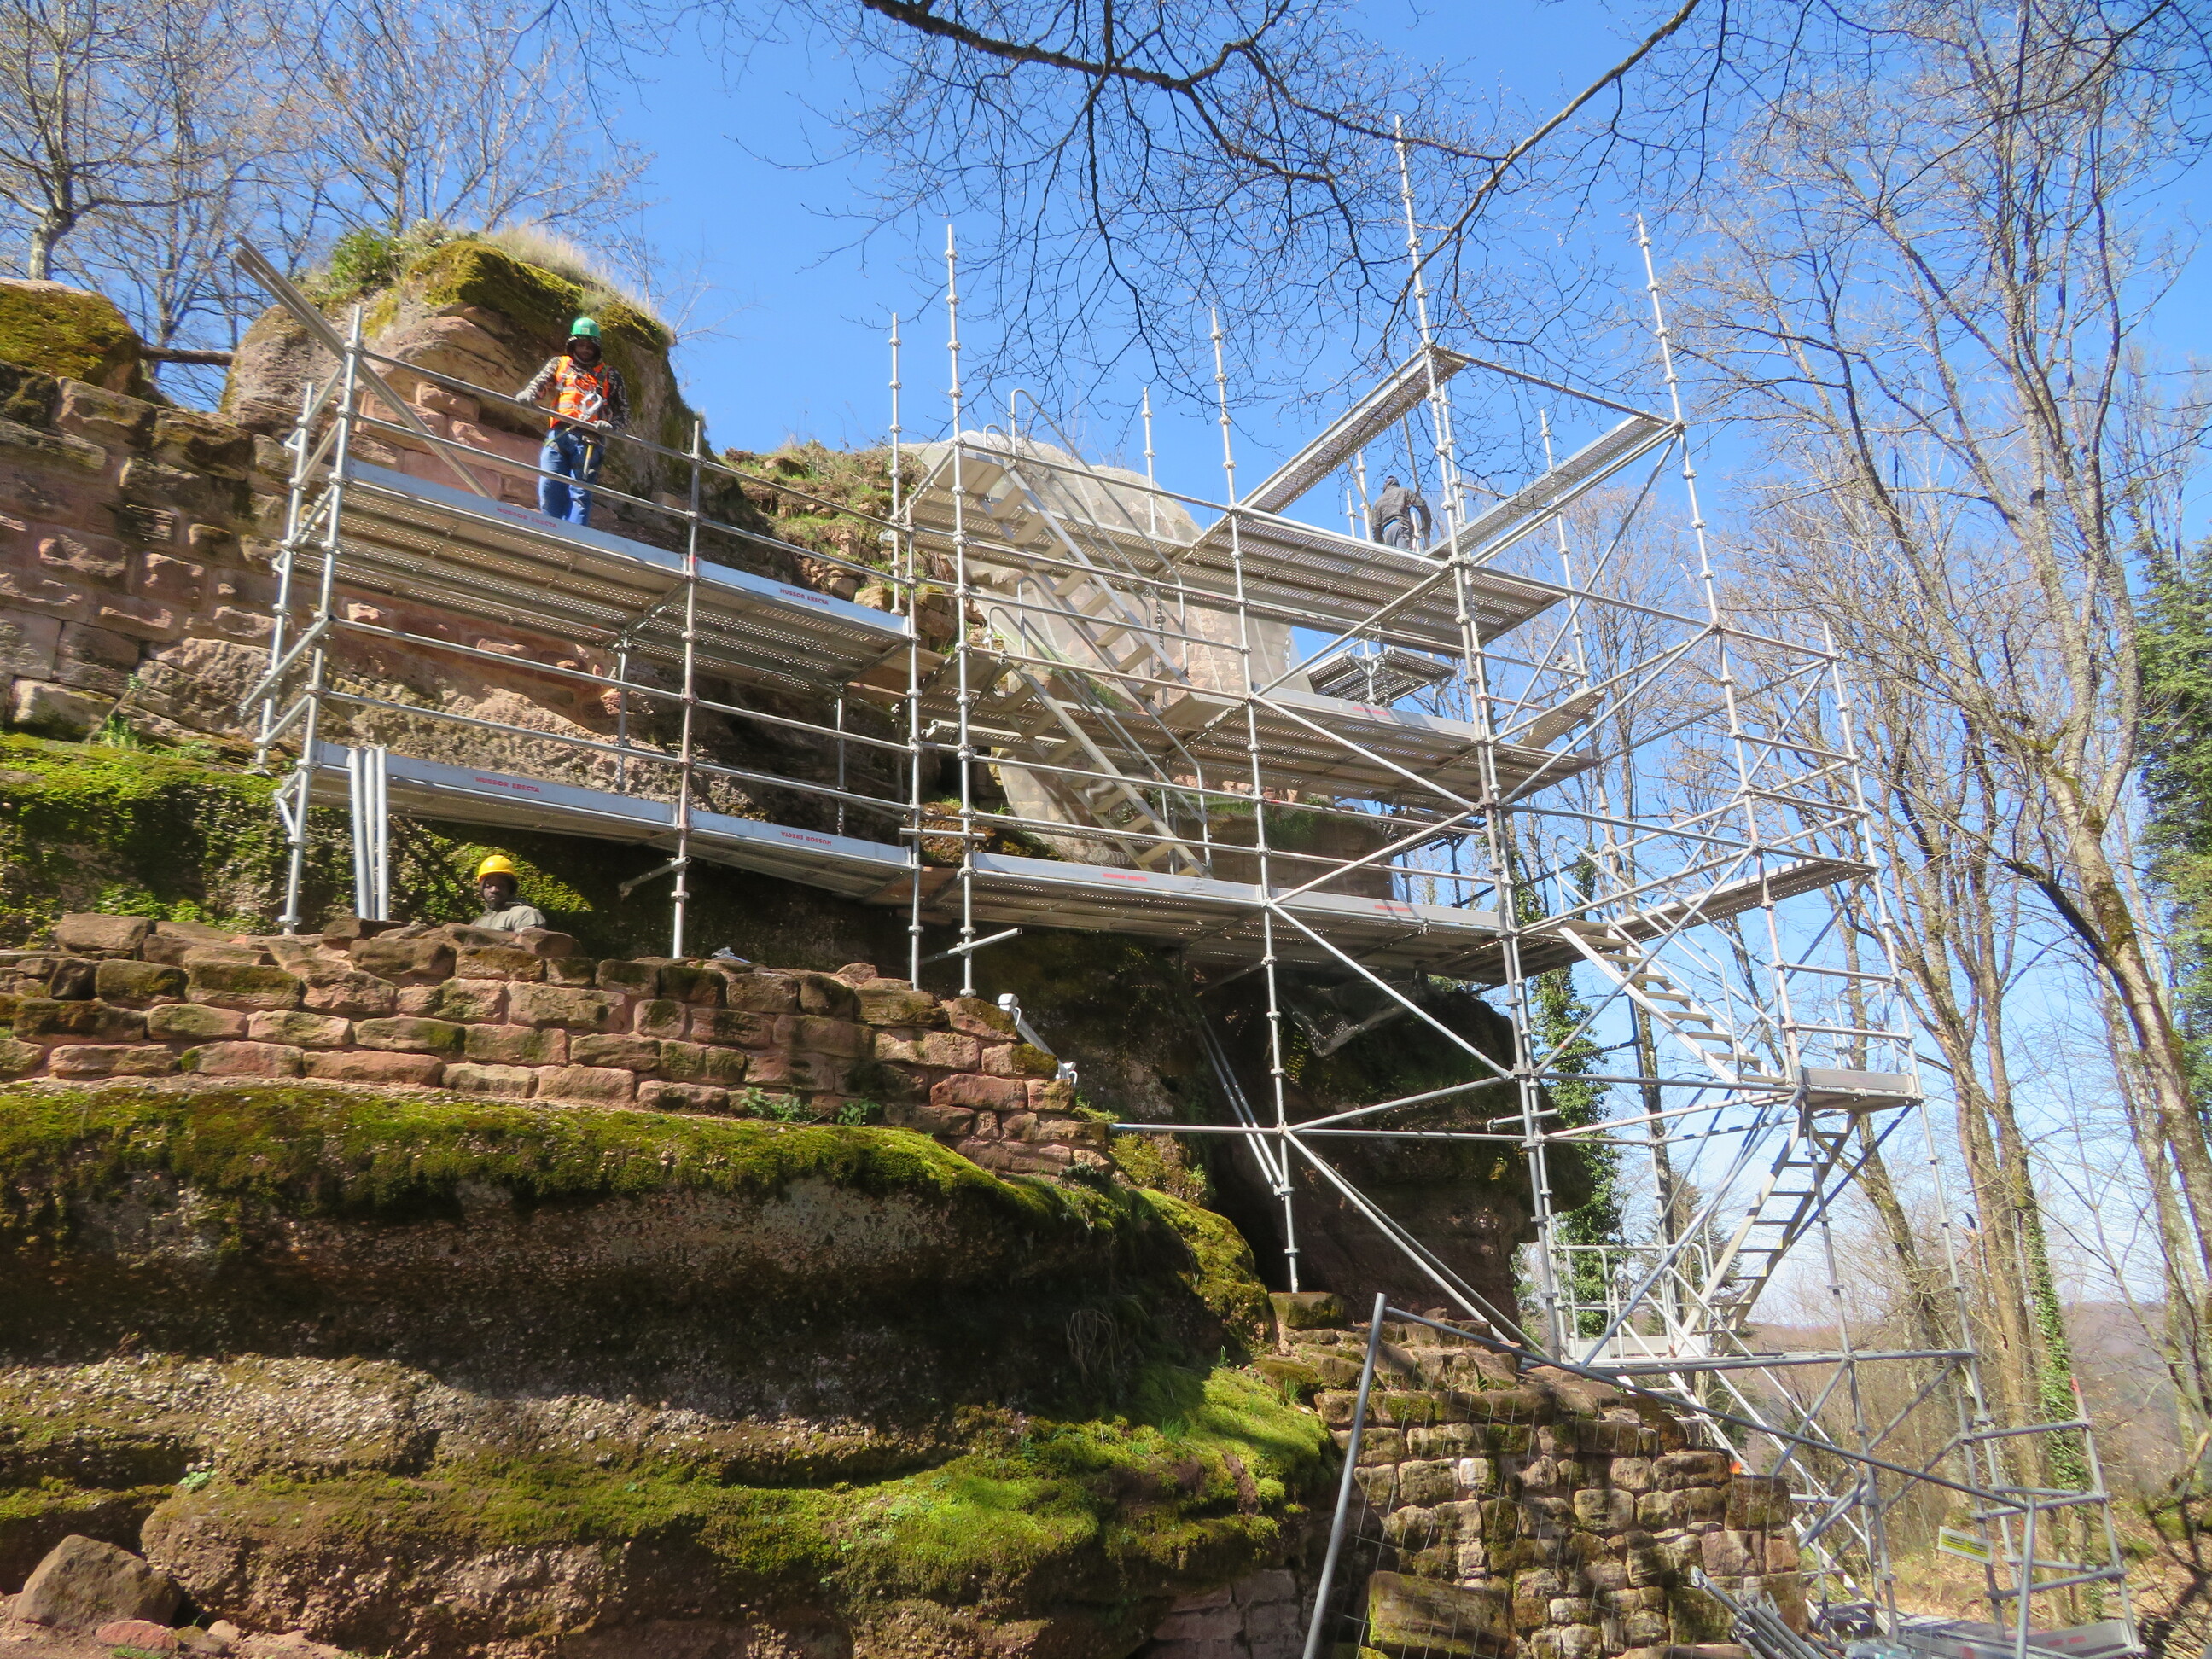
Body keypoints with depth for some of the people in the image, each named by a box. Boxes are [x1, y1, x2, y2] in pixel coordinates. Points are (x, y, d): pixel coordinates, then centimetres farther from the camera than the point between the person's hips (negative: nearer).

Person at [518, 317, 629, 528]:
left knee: (579, 493, -9)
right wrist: (528, 394, -16)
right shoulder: (559, 364, 23)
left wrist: (610, 425, -9)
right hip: (558, 434, 2)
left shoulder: (609, 374, 18)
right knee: (548, 487, -9)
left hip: (588, 439, -2)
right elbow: (540, 384, 8)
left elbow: (624, 413, 13)